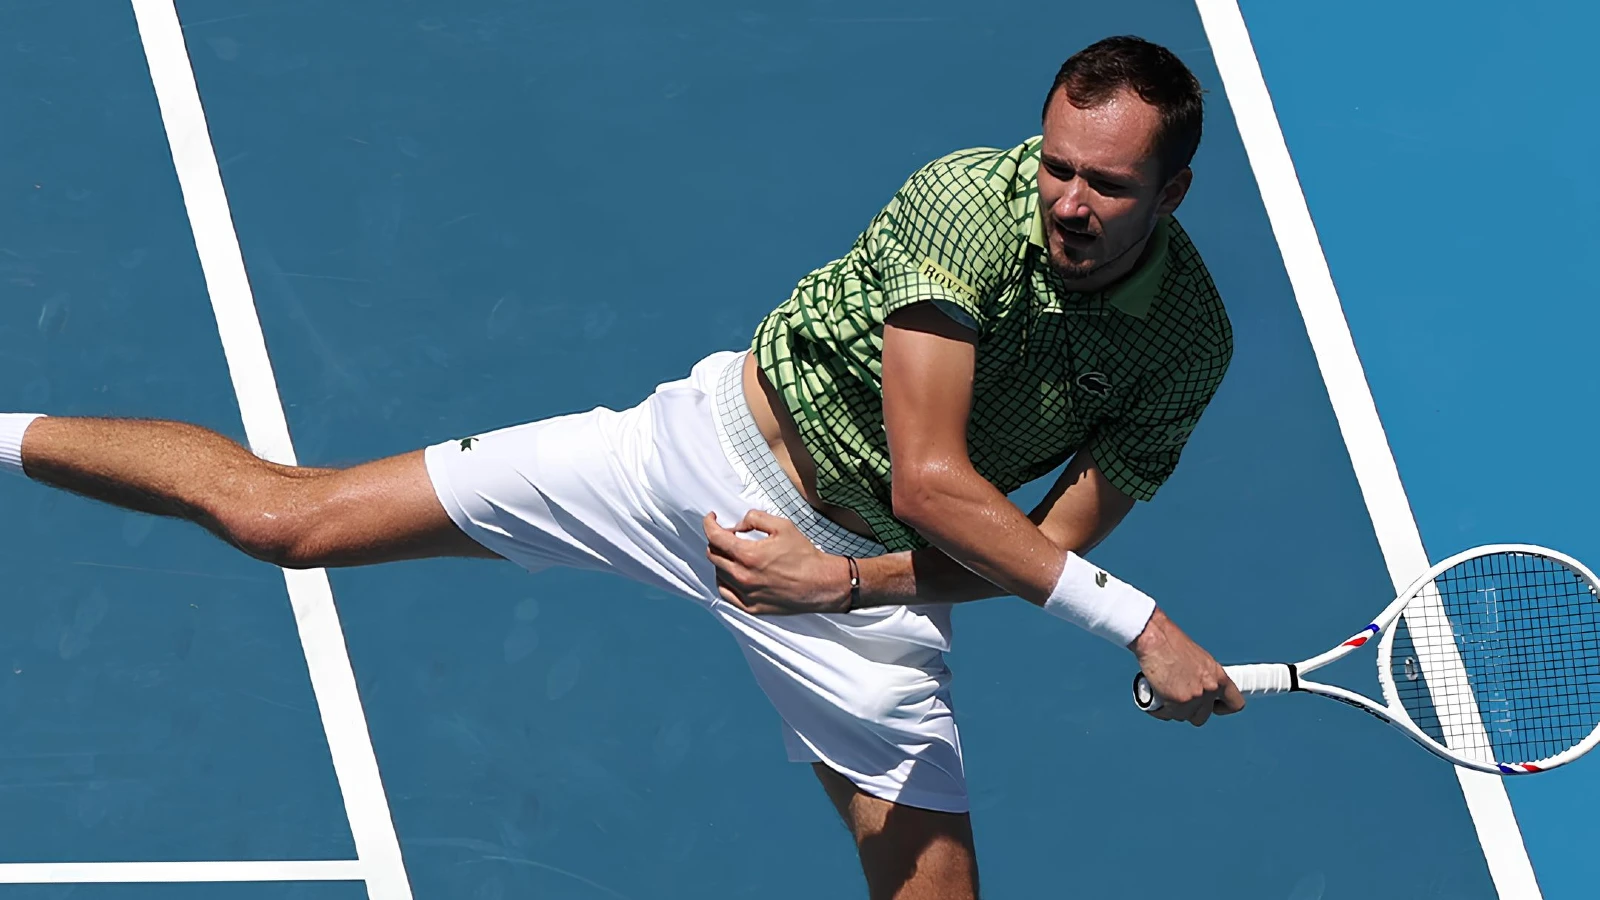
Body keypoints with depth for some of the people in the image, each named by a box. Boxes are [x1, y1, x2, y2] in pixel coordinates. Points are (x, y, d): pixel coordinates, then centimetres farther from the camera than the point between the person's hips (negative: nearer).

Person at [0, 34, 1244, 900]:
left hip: (871, 580, 3)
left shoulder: (1191, 345, -13)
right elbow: (928, 480, -27)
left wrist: (845, 580, -21)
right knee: (283, 516, -2)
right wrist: (1139, 621, -31)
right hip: (714, 452, -3)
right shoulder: (968, 203, -24)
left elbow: (1047, 549, -7)